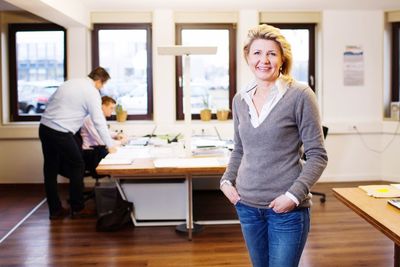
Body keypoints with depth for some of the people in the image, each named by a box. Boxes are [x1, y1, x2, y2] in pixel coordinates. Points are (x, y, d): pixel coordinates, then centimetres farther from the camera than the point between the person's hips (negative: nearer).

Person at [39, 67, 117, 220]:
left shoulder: (70, 83, 17)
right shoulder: (92, 92, -6)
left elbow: (50, 101, 21)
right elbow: (99, 121, -6)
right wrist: (110, 145, 1)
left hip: (44, 127, 8)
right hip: (61, 133, -8)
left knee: (50, 170, 12)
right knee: (77, 167, 8)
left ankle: (55, 210, 20)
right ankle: (77, 209, 14)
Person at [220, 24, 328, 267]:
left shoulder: (299, 95, -10)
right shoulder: (241, 99, 6)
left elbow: (318, 155, -9)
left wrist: (294, 195, -18)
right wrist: (227, 180, 3)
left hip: (287, 209, -5)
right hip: (247, 205, 5)